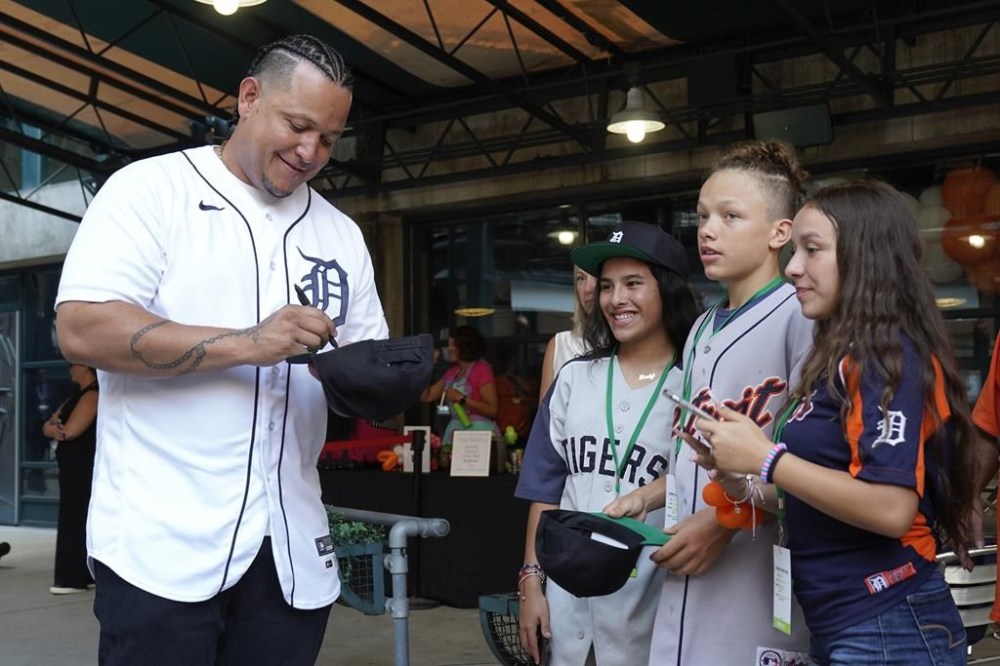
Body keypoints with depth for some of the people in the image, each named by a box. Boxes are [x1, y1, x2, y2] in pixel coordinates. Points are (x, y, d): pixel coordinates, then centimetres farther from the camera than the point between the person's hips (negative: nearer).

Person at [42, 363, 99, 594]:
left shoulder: (93, 395, -13)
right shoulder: (78, 395, 19)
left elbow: (70, 430, -19)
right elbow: (49, 425, 13)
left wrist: (53, 426, 2)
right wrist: (52, 428, -11)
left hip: (87, 471, -10)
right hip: (74, 471, 10)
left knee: (80, 521, -6)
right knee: (73, 521, 11)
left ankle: (76, 578, -1)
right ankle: (75, 576, 17)